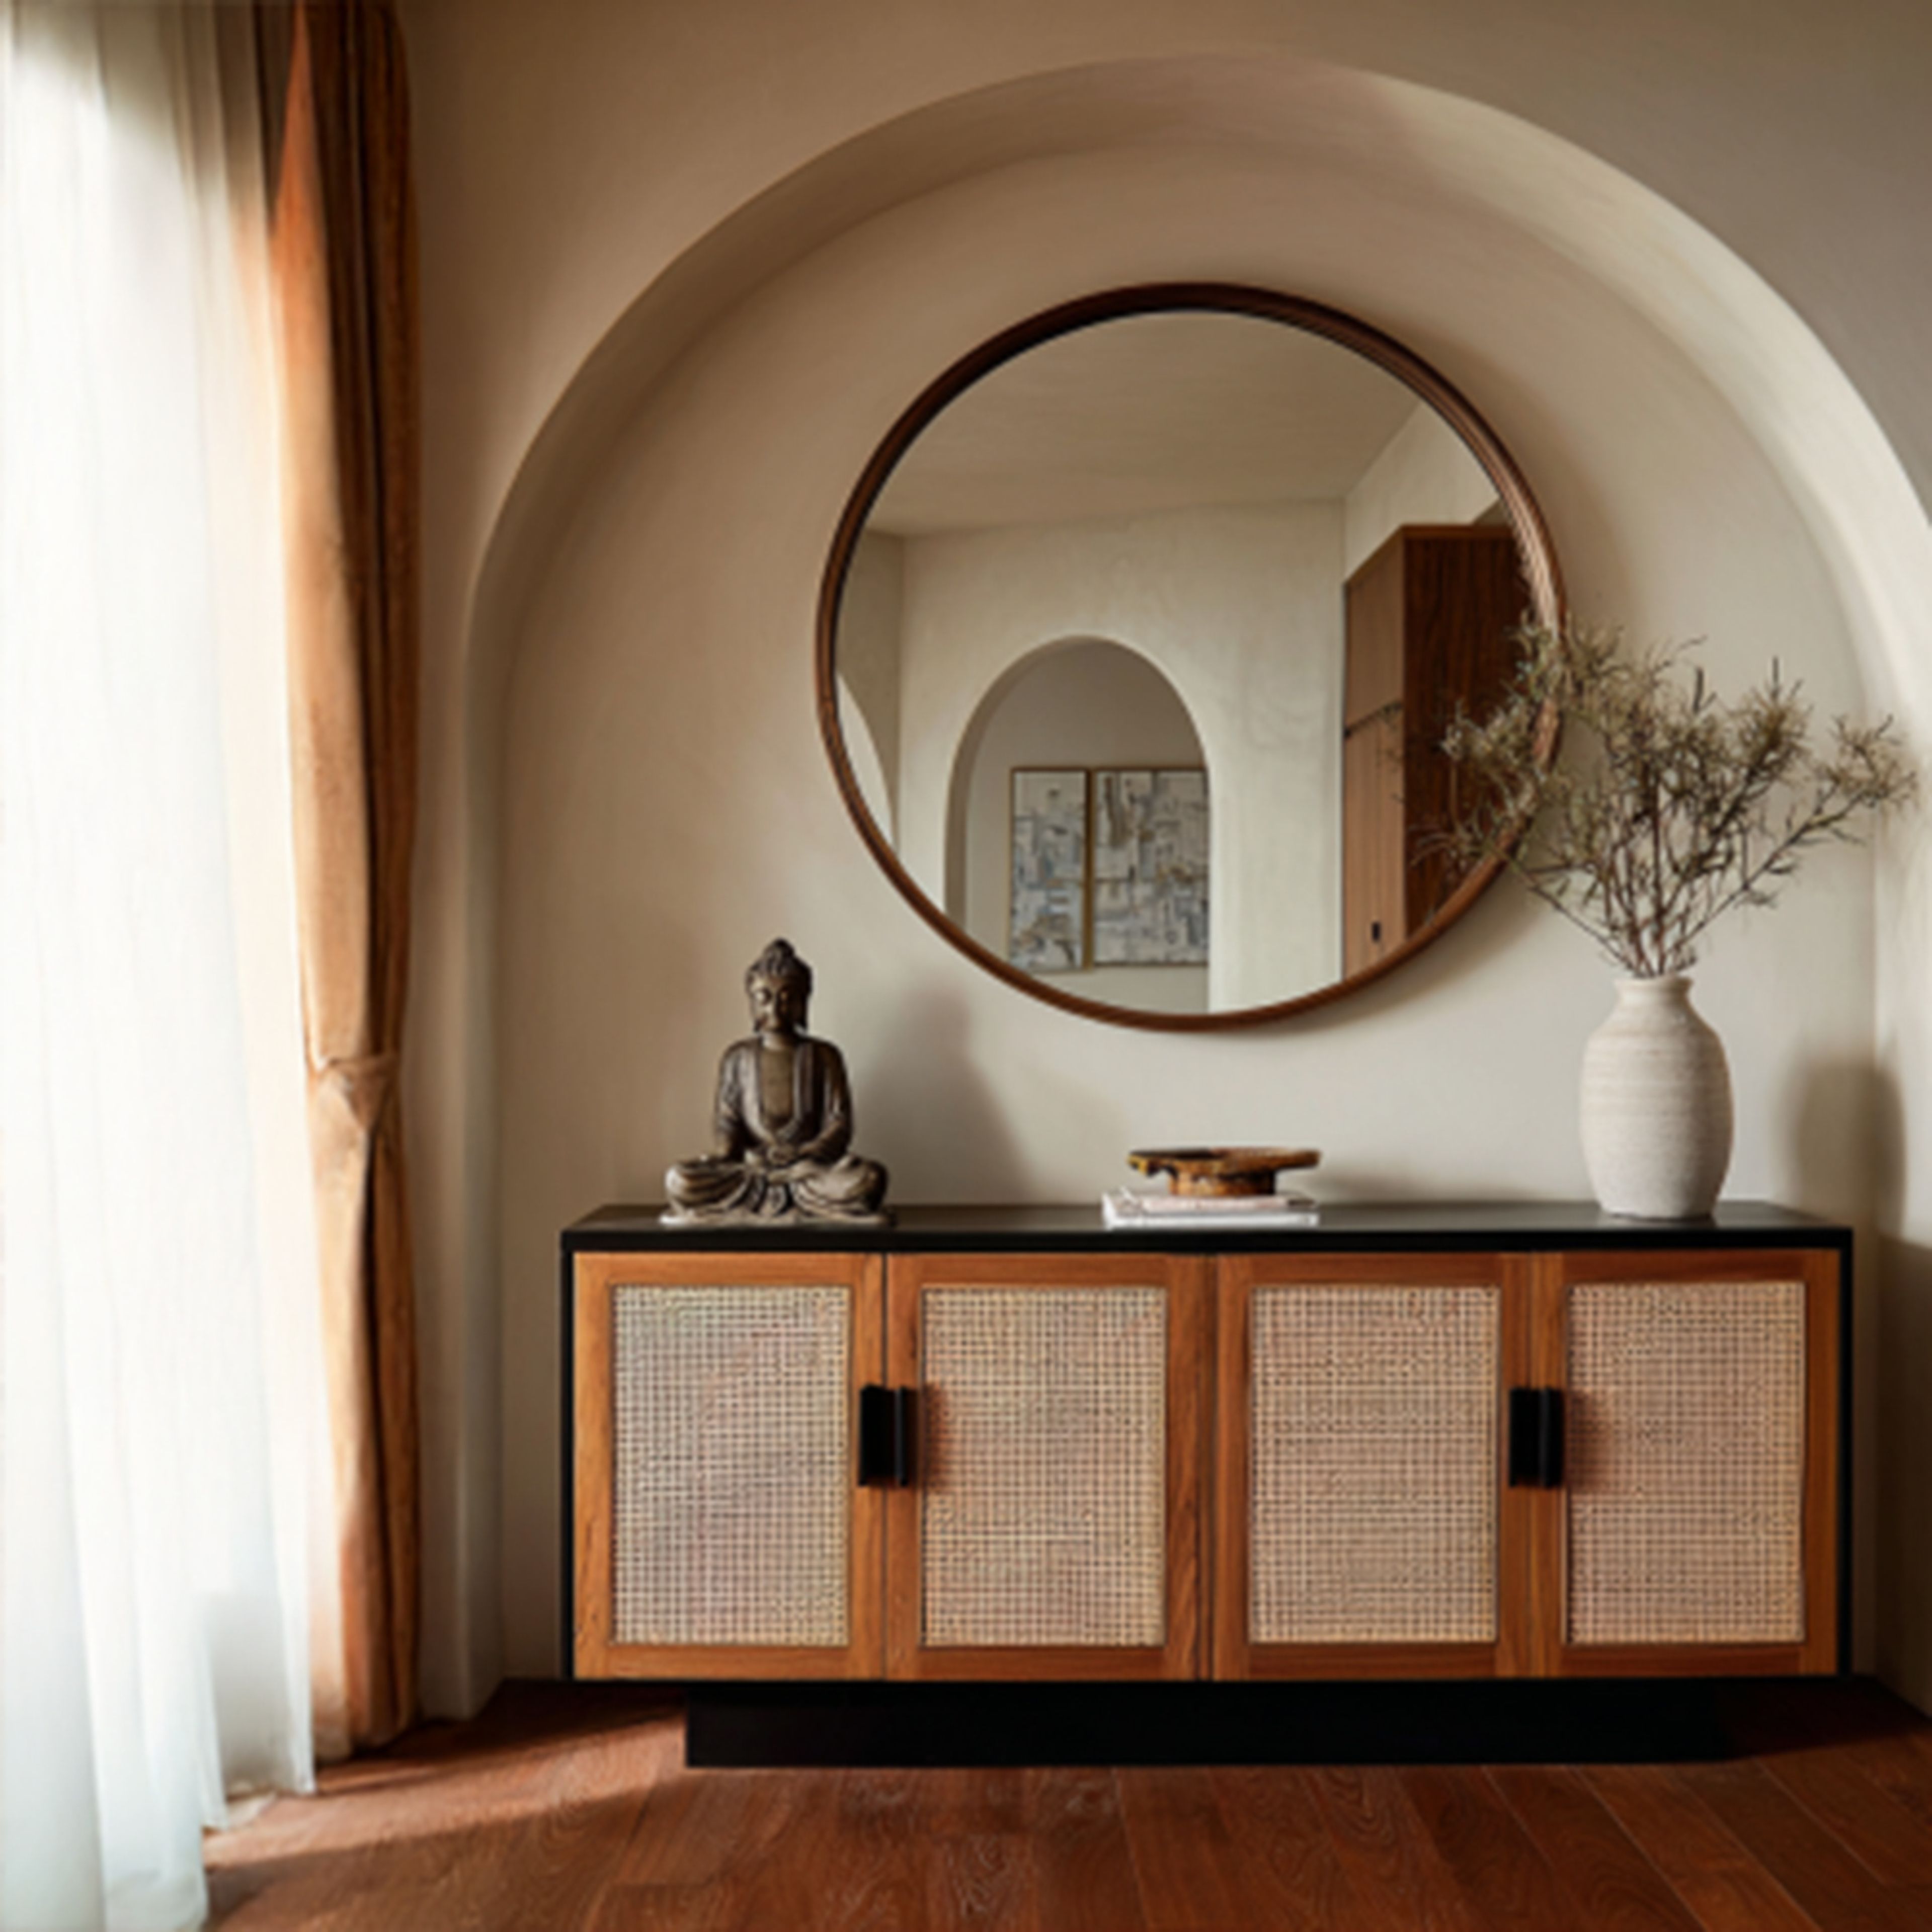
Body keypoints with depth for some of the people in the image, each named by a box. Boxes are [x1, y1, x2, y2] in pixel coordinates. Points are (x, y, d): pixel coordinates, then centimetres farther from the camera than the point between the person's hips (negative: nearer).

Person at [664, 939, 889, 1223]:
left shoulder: (823, 1057, 7)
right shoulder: (738, 1057, 11)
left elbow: (839, 1124, 0)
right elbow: (727, 1123, 8)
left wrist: (803, 1154, -19)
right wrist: (724, 1150, -15)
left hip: (812, 1164, -1)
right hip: (750, 1164, 1)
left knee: (869, 1178, -33)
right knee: (679, 1181, -27)